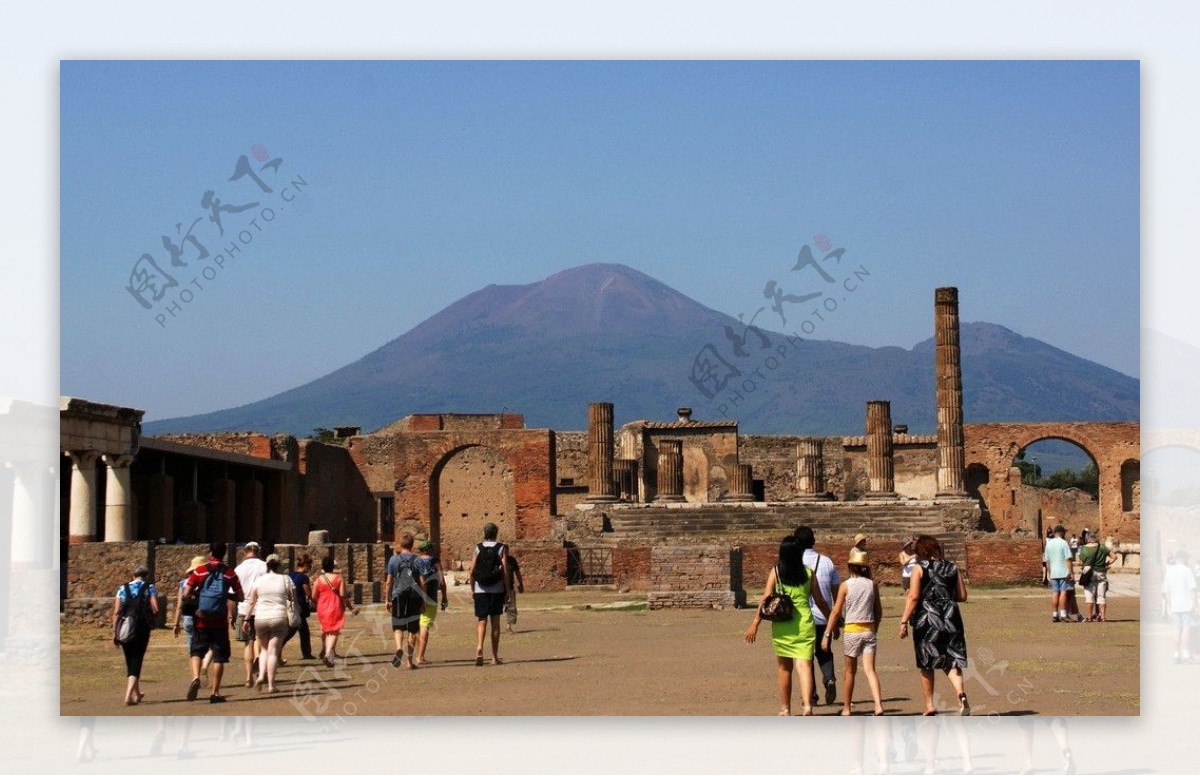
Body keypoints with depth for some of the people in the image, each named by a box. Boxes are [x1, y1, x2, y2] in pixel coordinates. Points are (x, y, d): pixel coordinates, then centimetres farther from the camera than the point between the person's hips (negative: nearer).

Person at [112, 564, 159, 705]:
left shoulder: (122, 589, 9)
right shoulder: (149, 589, 1)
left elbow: (116, 612, 3)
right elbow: (155, 610, -9)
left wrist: (114, 632, 6)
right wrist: (150, 619, 13)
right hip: (142, 629, -3)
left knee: (130, 662, 18)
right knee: (136, 663, -1)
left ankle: (137, 693, 33)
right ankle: (129, 696, -17)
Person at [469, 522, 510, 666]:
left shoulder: (478, 548, 2)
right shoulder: (501, 549, -2)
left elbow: (471, 572, 0)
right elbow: (505, 571, -7)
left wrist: (473, 589, 9)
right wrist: (507, 589, 1)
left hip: (480, 590, 1)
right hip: (497, 589, -1)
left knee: (481, 620, 3)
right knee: (495, 622, 7)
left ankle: (479, 648, -23)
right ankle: (495, 657, 9)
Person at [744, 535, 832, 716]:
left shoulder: (776, 572, 0)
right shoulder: (808, 573, 4)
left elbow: (765, 599, -5)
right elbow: (820, 601, 8)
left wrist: (755, 624, -3)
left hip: (782, 625, 0)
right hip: (804, 624, 0)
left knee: (784, 668, 13)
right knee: (804, 665, -3)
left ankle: (785, 710, 20)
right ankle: (807, 706, -22)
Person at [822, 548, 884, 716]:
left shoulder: (845, 586, -5)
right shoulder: (872, 584, 2)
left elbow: (836, 611, -6)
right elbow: (879, 611, 8)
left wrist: (827, 634, -2)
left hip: (851, 630, -2)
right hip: (869, 630, 2)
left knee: (850, 671, 12)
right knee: (869, 669, -4)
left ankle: (846, 708, 21)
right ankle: (878, 706, -21)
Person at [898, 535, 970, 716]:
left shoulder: (920, 568, -3)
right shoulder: (952, 568, 8)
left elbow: (913, 597, -11)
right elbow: (962, 596, 10)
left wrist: (904, 621, -9)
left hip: (927, 619, -3)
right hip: (950, 618, 3)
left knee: (926, 665, 10)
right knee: (951, 660, 4)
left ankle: (929, 705, 13)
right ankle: (961, 693, -22)